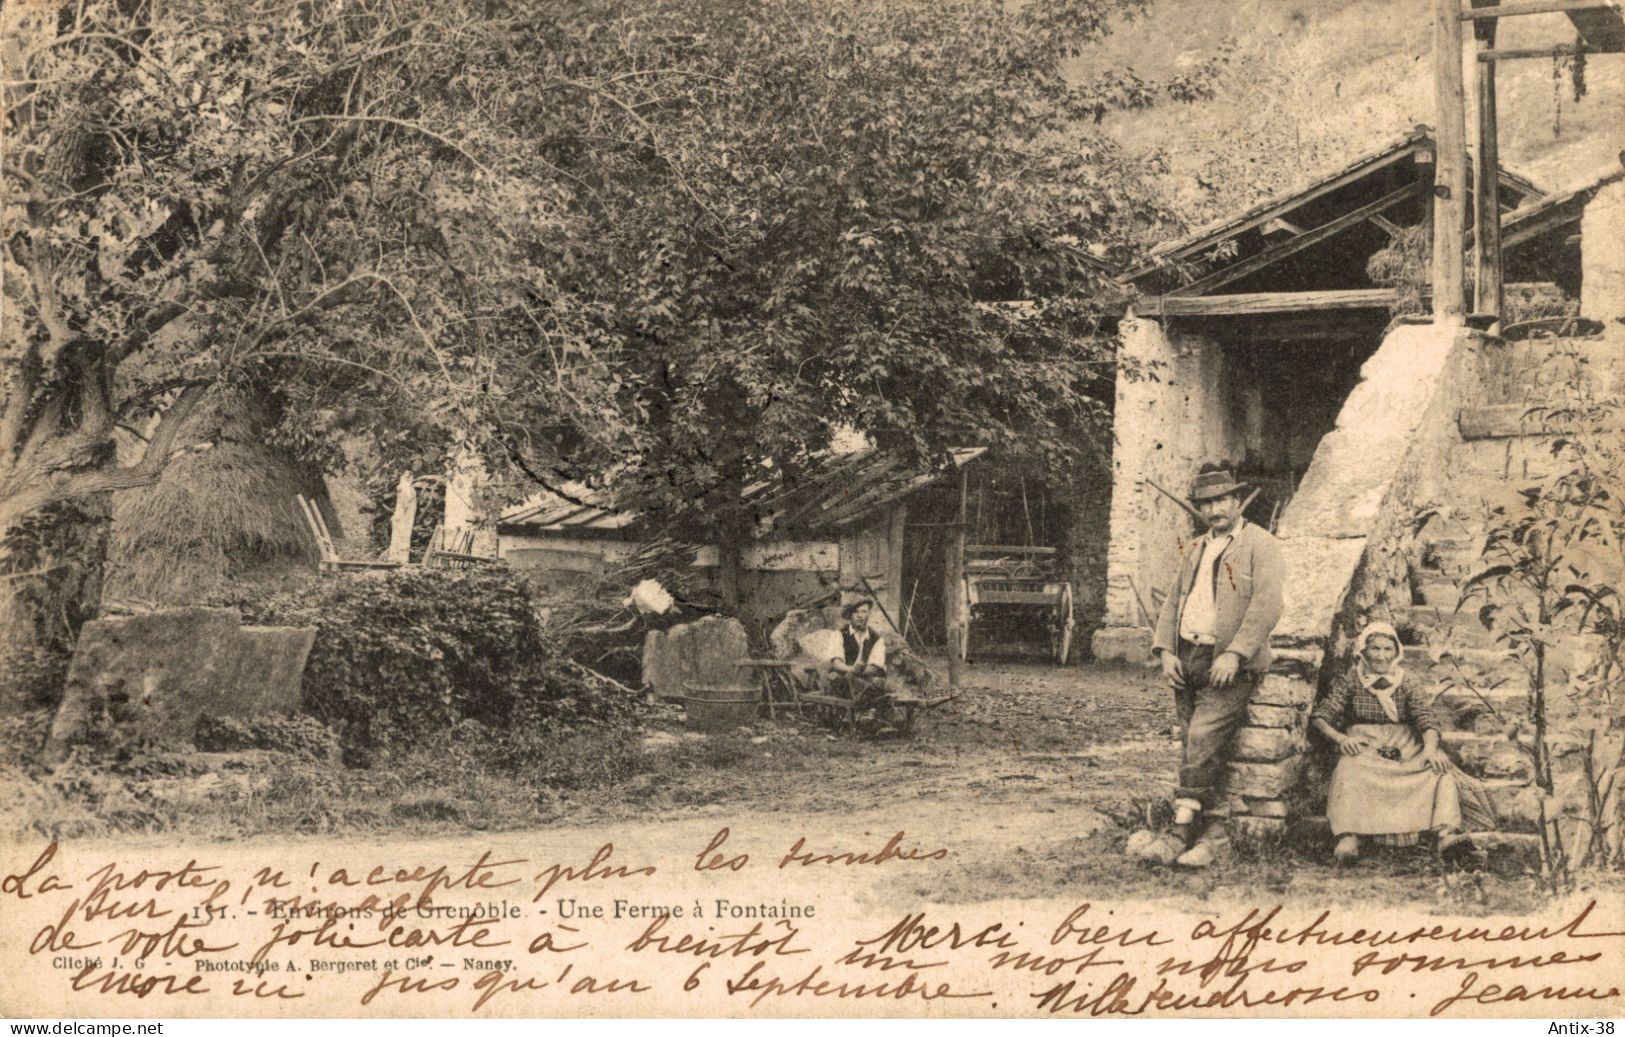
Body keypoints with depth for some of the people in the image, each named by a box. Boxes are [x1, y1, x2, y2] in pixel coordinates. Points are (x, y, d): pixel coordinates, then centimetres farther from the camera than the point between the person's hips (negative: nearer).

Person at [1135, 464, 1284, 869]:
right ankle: (1215, 832, 7)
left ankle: (1181, 829, -15)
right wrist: (1166, 651, 2)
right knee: (1194, 749, 3)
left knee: (1204, 737, -18)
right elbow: (1172, 603, 18)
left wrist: (1234, 654, -20)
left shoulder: (1260, 545, -1)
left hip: (1230, 664, -7)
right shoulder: (1193, 550, 21)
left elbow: (1267, 606, -11)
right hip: (1186, 659, 7)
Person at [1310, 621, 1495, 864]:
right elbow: (1319, 717, 1)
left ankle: (1445, 834, -47)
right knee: (1349, 770, -38)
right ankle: (1347, 839, -55)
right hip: (1364, 748, -2)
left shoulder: (1406, 685, 15)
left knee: (1440, 768, -28)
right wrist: (1340, 739, -21)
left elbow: (1426, 719, 0)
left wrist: (1431, 749, -23)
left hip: (1405, 751, 2)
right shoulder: (1350, 682, 11)